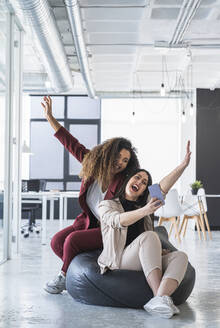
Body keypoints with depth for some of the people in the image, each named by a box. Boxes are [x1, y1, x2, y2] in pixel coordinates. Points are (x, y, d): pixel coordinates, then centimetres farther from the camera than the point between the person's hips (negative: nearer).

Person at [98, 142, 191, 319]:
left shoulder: (144, 204, 25)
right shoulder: (107, 205, 10)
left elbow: (163, 187, 7)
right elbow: (118, 220, -15)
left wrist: (184, 164, -9)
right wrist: (144, 211, -34)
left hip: (145, 263, 6)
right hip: (119, 262, -5)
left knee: (180, 256, -21)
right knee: (149, 236, -31)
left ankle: (158, 302, -45)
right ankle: (159, 297, -42)